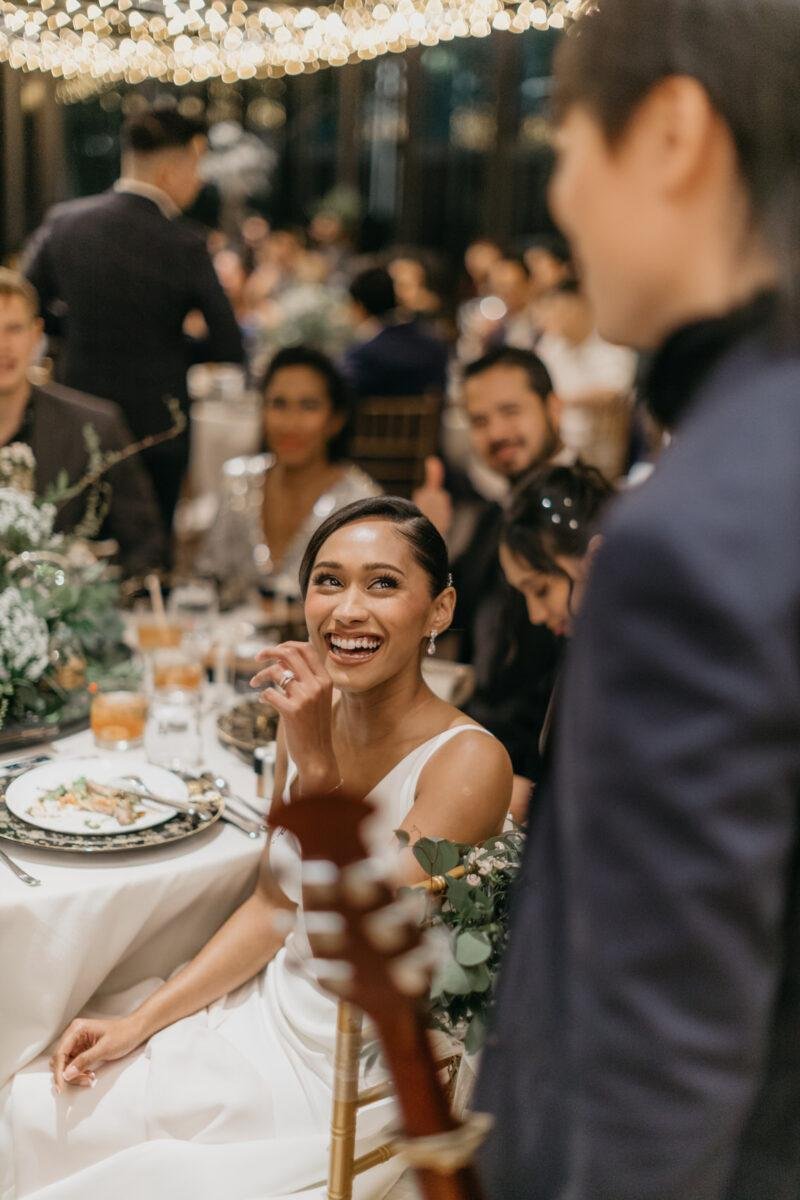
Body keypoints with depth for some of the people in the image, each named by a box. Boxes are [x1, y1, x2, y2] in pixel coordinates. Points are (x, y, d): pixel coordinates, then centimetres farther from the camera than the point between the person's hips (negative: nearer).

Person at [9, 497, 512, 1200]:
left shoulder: (468, 764, -25)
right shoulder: (309, 716, -4)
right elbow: (275, 905, 5)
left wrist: (317, 767, -30)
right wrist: (138, 1022, 0)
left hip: (355, 1084, -6)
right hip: (269, 1014, 6)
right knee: (40, 1105, 6)